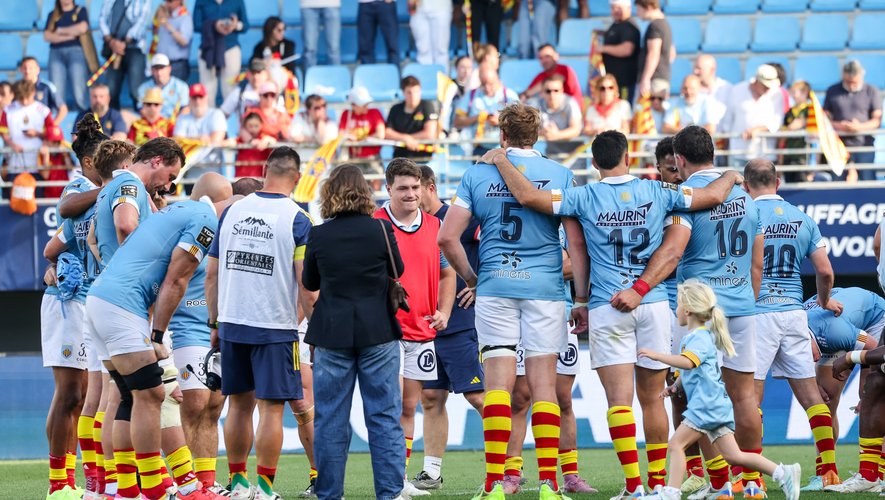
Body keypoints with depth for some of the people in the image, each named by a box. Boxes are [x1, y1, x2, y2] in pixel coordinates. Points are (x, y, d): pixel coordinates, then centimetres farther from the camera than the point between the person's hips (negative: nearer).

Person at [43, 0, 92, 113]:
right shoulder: (53, 15, 18)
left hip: (76, 52, -2)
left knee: (79, 94, -15)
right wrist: (68, 36, -6)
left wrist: (61, 31, 2)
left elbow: (83, 28, -7)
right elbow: (47, 36, 4)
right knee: (56, 94, -11)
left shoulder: (80, 10, 12)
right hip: (56, 53, 2)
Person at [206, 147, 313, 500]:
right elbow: (306, 283, -11)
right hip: (275, 327, -4)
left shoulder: (231, 212, 5)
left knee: (240, 404, 13)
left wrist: (215, 324, 17)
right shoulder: (297, 220, -8)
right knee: (271, 407, 0)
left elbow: (212, 274, 9)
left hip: (232, 325, 4)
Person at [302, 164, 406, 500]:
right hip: (378, 333, 0)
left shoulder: (318, 235, -4)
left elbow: (309, 283, 9)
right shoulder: (381, 229, -6)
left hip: (332, 334, 0)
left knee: (330, 418, 6)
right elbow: (397, 271, 10)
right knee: (384, 416, 4)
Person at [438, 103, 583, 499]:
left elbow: (447, 237, -1)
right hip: (545, 288, 0)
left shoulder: (478, 174, 3)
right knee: (543, 384, 2)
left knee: (498, 383, -1)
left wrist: (471, 278, 12)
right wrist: (581, 298, 4)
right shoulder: (560, 175, 1)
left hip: (494, 288, 0)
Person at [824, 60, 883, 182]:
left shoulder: (872, 92, 5)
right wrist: (836, 125, -11)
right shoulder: (832, 91, 11)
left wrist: (860, 127, -19)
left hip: (864, 146, -1)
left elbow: (877, 120, -1)